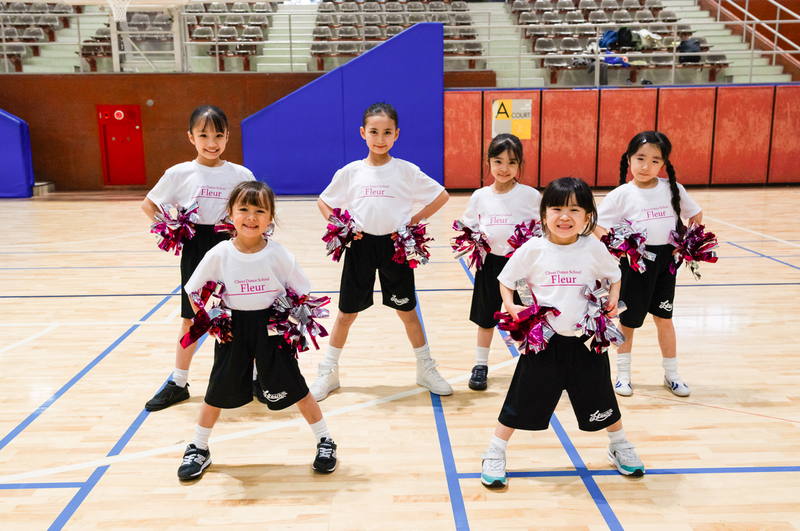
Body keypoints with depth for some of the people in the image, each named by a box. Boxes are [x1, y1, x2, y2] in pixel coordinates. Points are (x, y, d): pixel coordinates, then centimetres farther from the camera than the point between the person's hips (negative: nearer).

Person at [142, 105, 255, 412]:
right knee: (190, 318, 11)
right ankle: (178, 383, 26)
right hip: (195, 249, 1)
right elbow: (148, 204, 9)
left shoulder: (240, 175, -2)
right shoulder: (180, 173, -2)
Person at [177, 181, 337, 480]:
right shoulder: (218, 255, -10)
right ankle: (199, 450, 33)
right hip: (232, 329, 1)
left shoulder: (278, 255, -12)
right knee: (219, 391, 11)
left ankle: (324, 441, 24)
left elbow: (302, 292, -2)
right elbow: (193, 292, 2)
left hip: (272, 327, -1)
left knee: (294, 387, 5)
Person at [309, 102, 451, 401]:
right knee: (347, 312, 8)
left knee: (407, 310, 9)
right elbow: (323, 201, 12)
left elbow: (441, 196, 2)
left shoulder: (407, 171, -4)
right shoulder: (350, 172, -1)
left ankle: (426, 369, 28)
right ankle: (328, 373, 25)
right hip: (360, 246, 1)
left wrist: (413, 222, -5)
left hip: (394, 246, -1)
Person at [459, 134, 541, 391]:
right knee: (486, 318, 13)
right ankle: (480, 365, 29)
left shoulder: (530, 195, -5)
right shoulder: (480, 196, 1)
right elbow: (467, 226, 10)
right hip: (490, 264, 2)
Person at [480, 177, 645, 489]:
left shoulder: (594, 249, -5)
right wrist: (510, 305, -13)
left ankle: (620, 447, 45)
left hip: (585, 340, 2)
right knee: (524, 399, 5)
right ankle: (495, 454, 23)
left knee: (599, 398, 17)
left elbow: (614, 277, 12)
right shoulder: (532, 250, -9)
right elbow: (506, 279, 3)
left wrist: (613, 300, -5)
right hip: (543, 339, -1)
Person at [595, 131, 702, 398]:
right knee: (628, 319, 8)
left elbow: (696, 214, 13)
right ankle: (623, 373, 25)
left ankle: (671, 374, 28)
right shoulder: (622, 194, -8)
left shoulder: (672, 188, 1)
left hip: (665, 260, 3)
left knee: (664, 317, 12)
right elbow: (598, 225, -7)